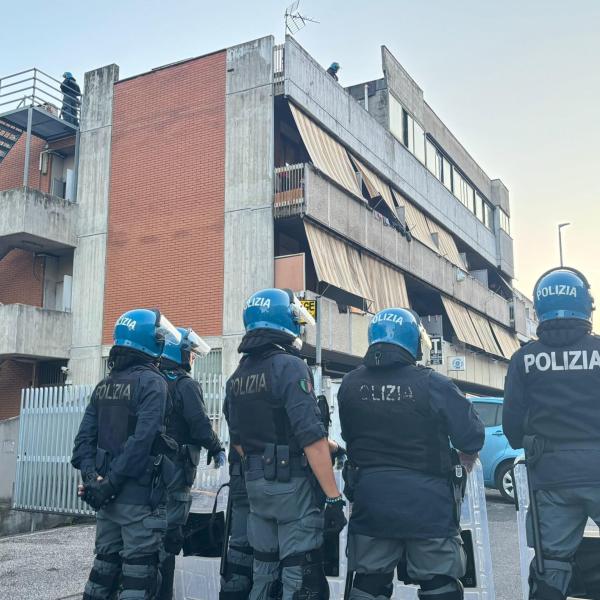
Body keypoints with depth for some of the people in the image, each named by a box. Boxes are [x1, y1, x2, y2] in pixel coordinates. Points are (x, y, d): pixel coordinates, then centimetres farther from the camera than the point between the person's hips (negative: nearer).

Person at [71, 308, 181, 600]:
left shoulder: (104, 385, 12)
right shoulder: (152, 382, -11)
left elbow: (85, 436, 5)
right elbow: (142, 440, -21)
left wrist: (91, 476, -4)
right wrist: (112, 483, -17)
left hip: (106, 493, 7)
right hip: (139, 493, -7)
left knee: (105, 563, 17)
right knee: (139, 570, 1)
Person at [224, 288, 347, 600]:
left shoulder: (237, 376, 9)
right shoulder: (290, 366, -15)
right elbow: (312, 438, -21)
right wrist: (334, 496, -18)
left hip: (255, 484, 8)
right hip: (293, 484, -7)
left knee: (264, 572, 17)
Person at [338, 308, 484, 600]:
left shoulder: (350, 384, -4)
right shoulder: (432, 384, -15)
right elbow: (470, 434, -9)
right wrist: (468, 457, 13)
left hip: (370, 500, 3)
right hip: (426, 502, -3)